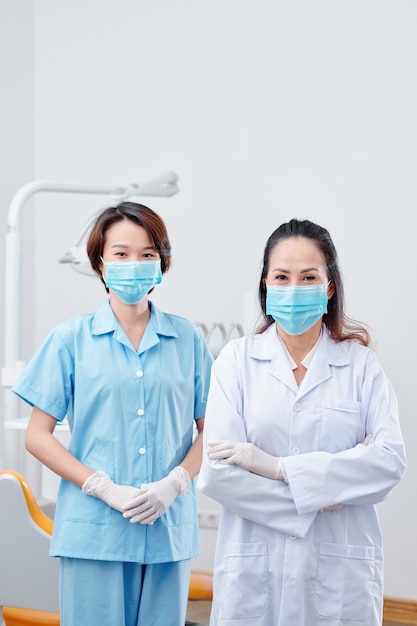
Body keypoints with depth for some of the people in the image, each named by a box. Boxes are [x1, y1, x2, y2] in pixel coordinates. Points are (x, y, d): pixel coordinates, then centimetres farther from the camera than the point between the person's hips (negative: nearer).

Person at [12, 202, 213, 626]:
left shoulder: (187, 340, 7)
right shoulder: (72, 340, 2)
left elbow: (208, 430, 9)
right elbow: (37, 435, 1)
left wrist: (175, 483, -10)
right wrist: (106, 489, -11)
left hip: (169, 528, 2)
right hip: (93, 531, -2)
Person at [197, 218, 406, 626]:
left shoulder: (360, 364, 4)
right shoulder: (237, 360, 2)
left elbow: (390, 459, -9)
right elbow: (218, 472, -7)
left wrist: (280, 467, -14)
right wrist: (315, 501, -11)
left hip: (340, 574, 0)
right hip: (255, 573, 0)